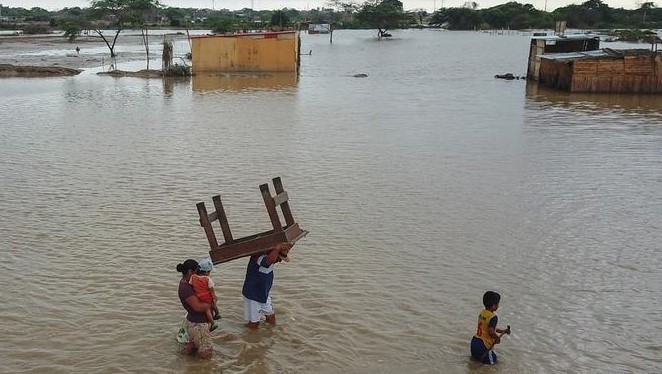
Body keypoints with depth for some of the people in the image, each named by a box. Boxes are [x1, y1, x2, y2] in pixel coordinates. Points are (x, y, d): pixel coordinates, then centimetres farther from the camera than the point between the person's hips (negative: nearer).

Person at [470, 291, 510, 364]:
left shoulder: (482, 313, 7)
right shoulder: (493, 317, -19)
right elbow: (491, 332, -28)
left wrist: (503, 331, 16)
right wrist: (497, 338, -10)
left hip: (475, 340, 8)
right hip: (483, 344, -8)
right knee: (492, 361, 6)